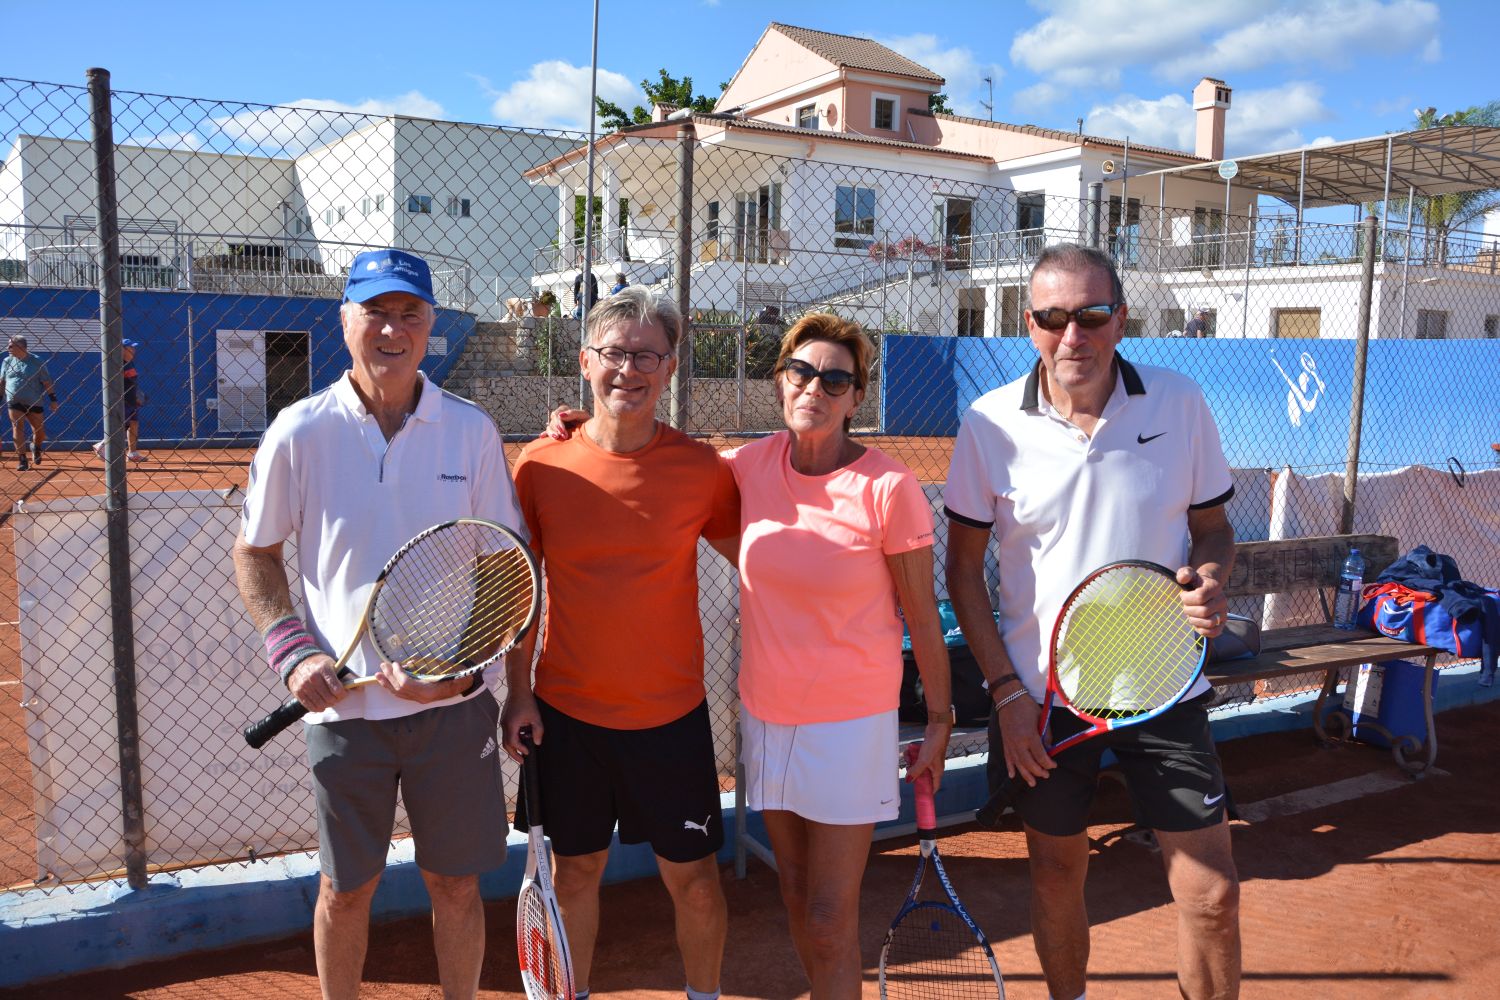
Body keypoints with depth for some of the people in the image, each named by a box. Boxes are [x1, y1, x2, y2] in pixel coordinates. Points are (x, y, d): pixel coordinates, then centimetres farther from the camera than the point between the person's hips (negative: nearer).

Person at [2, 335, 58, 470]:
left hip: (34, 403, -1)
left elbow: (47, 382, -3)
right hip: (14, 402, 2)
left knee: (40, 431, 4)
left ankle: (36, 447, 37)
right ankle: (22, 459, -5)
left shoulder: (37, 361, -3)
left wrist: (53, 399, -7)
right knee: (17, 428, -8)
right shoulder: (7, 361, 7)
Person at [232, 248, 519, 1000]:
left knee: (456, 882, 12)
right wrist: (293, 651, -7)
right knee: (345, 887, 15)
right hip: (344, 705, 0)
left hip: (454, 705, 1)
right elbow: (254, 553, 7)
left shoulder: (471, 431, -3)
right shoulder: (299, 432, -4)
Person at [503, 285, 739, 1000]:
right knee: (576, 868, 16)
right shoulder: (540, 465, -5)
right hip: (567, 709, 1)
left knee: (692, 876, 11)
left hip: (672, 713, 0)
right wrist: (519, 689, 2)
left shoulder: (702, 469, -8)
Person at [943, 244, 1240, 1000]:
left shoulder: (1180, 404, -5)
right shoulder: (990, 423, -7)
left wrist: (1210, 583, -16)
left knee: (1212, 893, 2)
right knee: (1056, 875, 16)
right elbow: (963, 565, -1)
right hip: (1040, 692, 0)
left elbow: (1213, 527, 7)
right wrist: (1005, 690, -6)